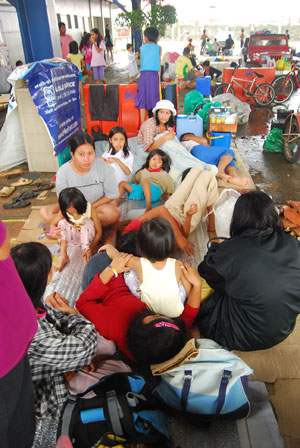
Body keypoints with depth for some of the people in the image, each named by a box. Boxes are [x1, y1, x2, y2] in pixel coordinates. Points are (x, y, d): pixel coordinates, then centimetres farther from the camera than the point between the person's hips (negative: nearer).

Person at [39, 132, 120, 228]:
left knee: (114, 214, -35)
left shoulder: (104, 168, -20)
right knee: (44, 212, -21)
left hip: (97, 206, -1)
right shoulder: (62, 172, -17)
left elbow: (112, 194, -9)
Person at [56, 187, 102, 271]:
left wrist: (91, 248, -29)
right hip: (73, 238, 2)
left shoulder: (90, 209, -24)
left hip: (88, 238, -2)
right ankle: (63, 256, -20)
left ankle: (86, 257, -29)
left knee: (87, 223, -32)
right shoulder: (64, 213, -17)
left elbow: (99, 232, -20)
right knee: (62, 223, -23)